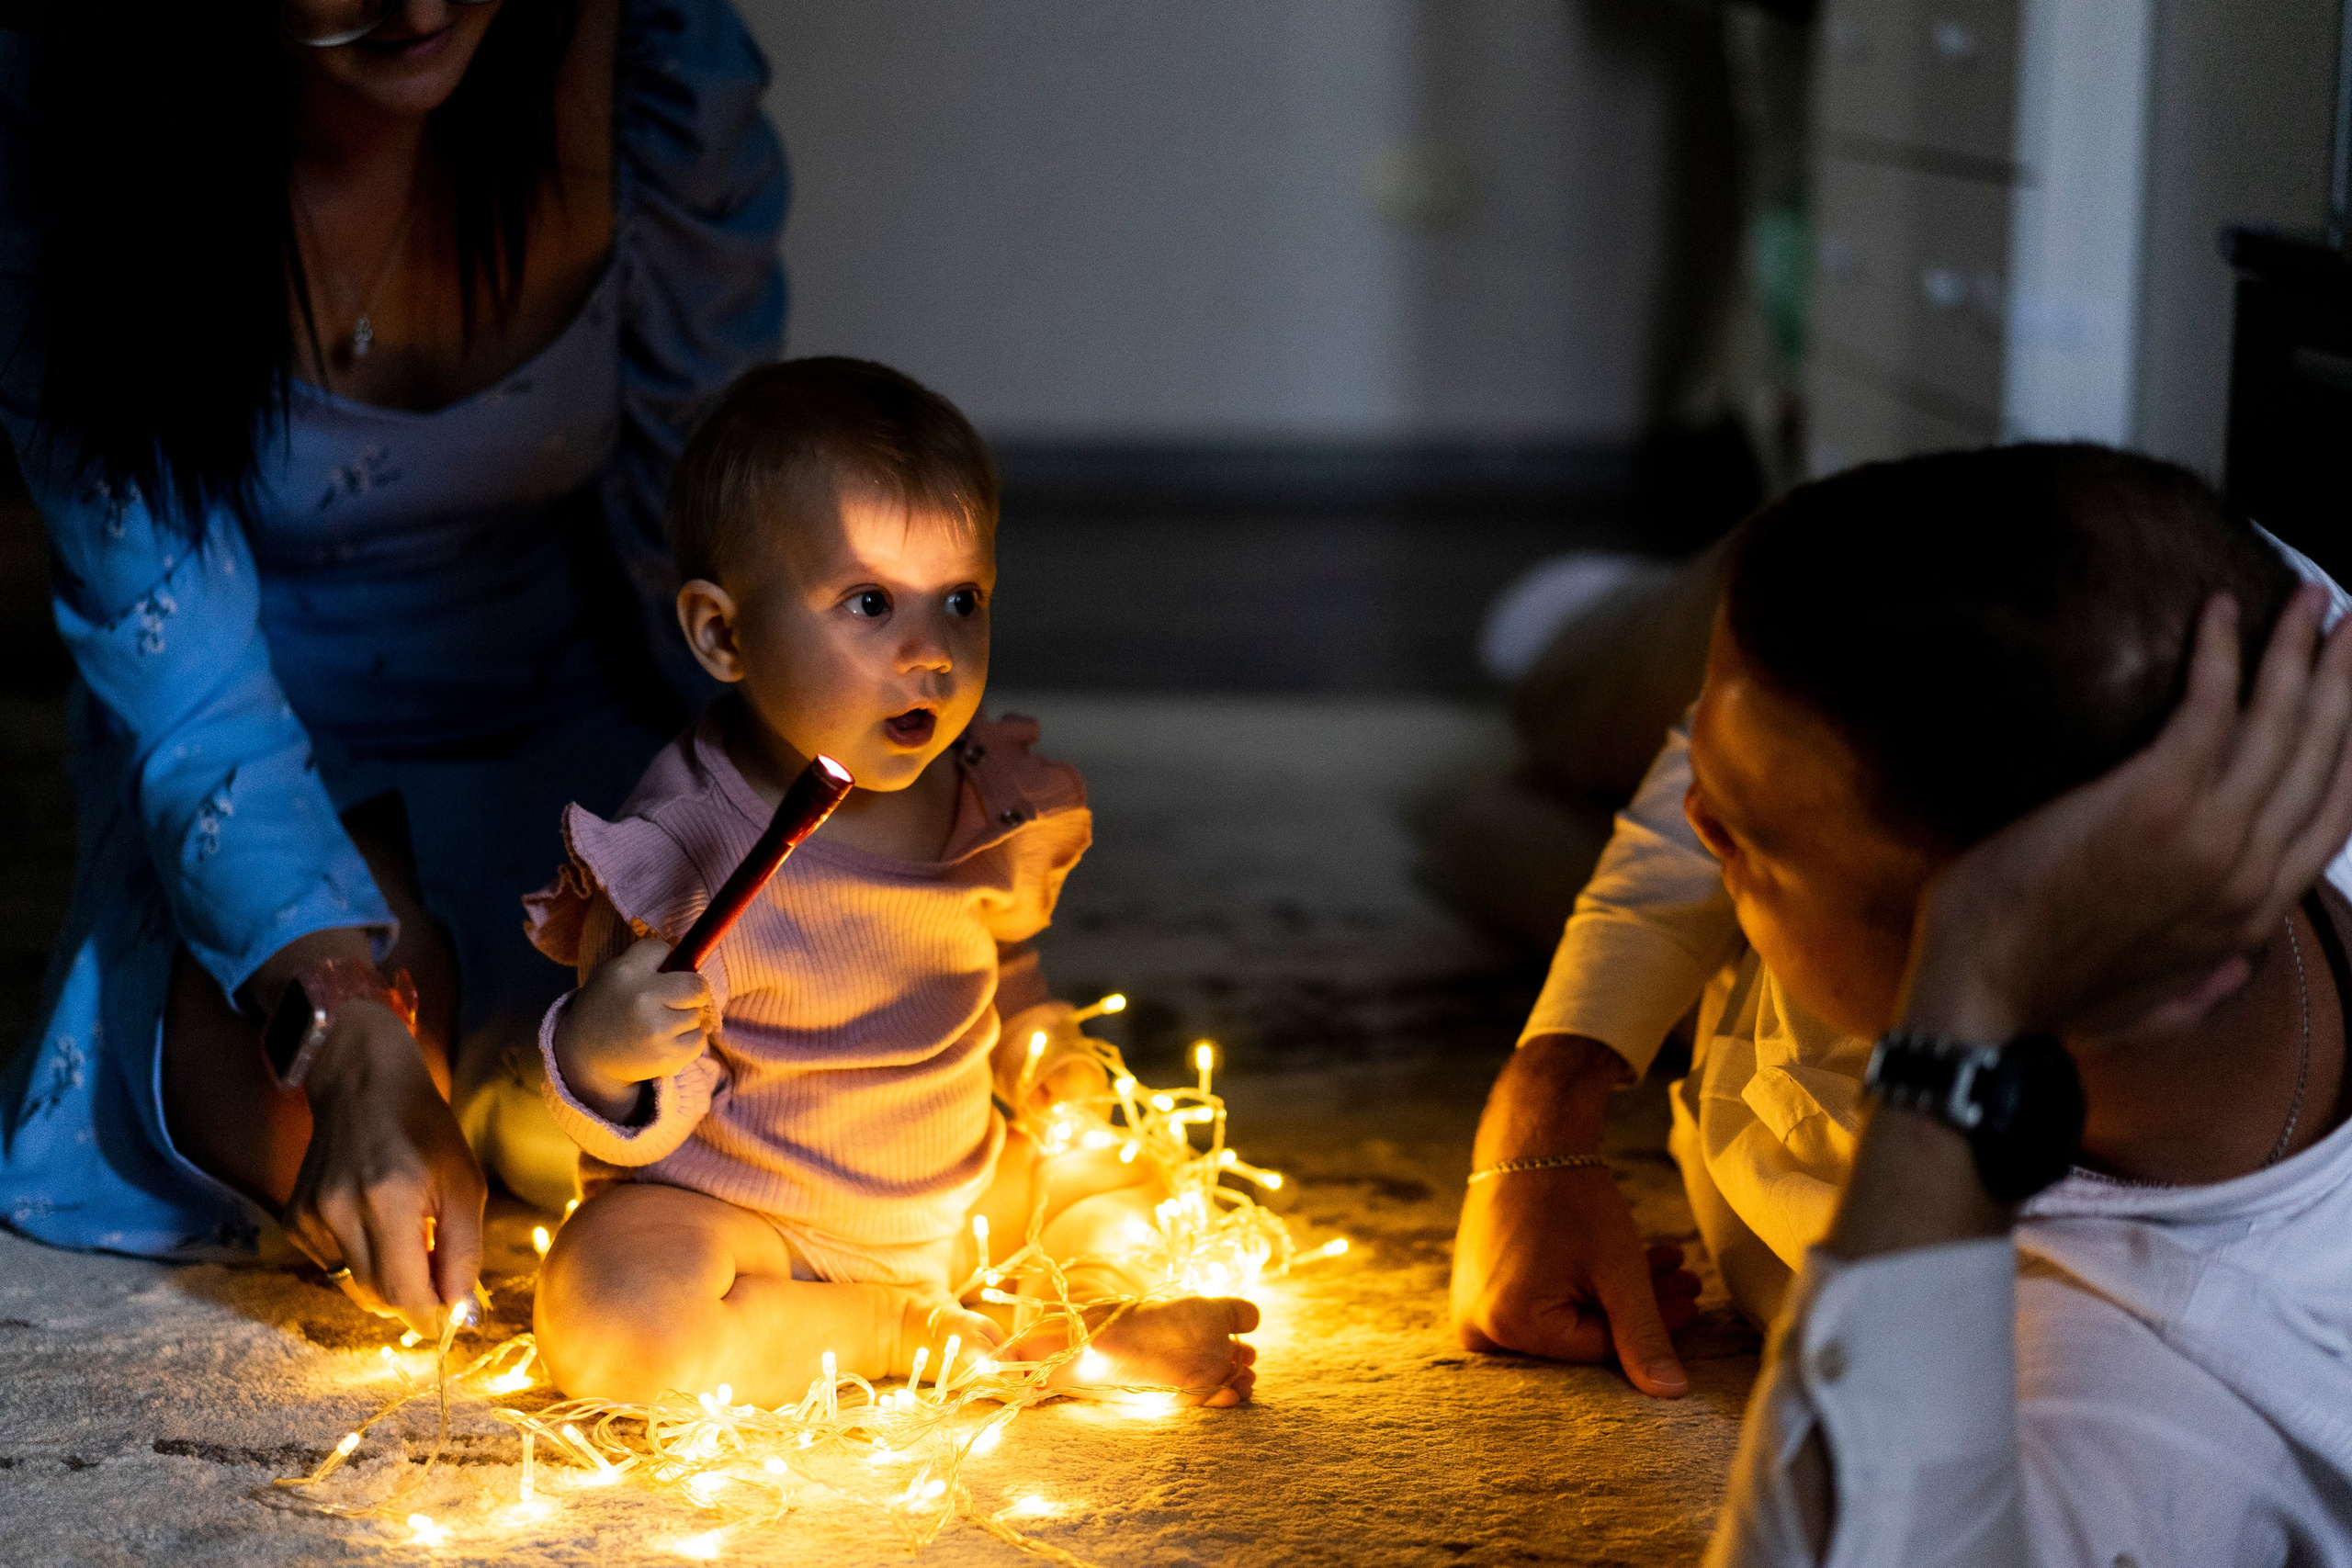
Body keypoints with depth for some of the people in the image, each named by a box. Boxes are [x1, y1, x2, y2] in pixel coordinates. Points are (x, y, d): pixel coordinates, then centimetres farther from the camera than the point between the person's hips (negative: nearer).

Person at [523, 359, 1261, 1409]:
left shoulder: (994, 803, -6)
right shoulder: (683, 852, -25)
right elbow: (637, 1129, -22)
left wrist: (1037, 1042, 2)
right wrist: (600, 1058, -42)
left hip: (949, 1196, 6)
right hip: (725, 1209, -6)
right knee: (606, 1320, -33)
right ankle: (916, 1333, -18)